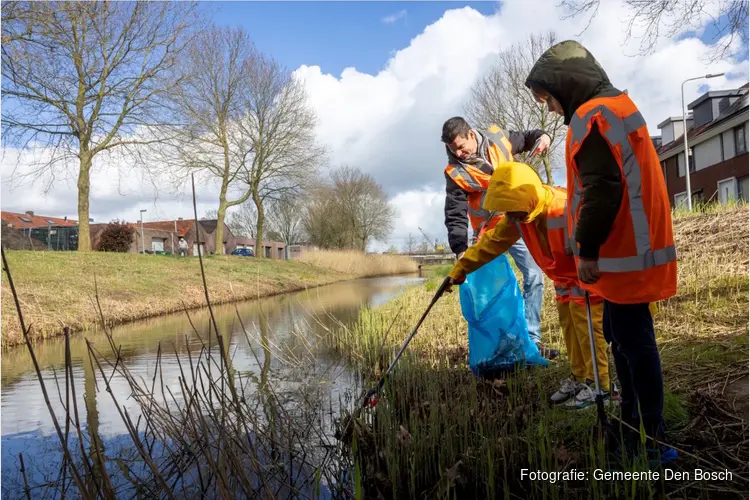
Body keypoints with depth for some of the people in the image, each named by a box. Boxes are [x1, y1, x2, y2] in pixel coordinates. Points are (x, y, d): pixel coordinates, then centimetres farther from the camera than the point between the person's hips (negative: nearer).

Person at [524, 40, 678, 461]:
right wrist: (593, 247, 20)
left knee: (633, 340, -2)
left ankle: (653, 440, 9)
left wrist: (587, 250, -17)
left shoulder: (592, 115, -15)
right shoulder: (618, 106, 18)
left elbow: (602, 190, -24)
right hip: (631, 246, 10)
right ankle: (634, 420, 30)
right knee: (623, 335, 17)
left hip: (625, 253, -10)